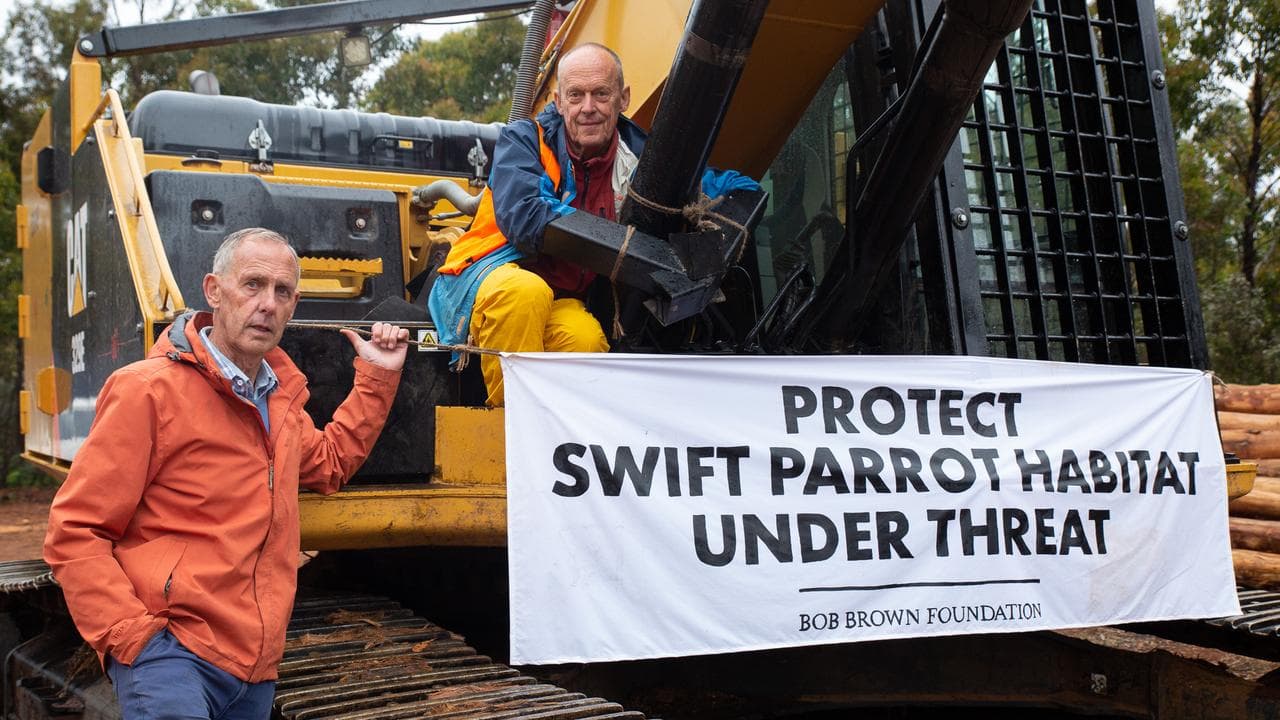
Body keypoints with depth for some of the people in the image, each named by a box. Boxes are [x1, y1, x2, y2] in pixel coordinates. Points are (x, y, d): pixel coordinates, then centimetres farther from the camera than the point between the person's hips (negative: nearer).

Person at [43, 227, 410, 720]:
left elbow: (329, 464, 32)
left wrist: (377, 378, 25)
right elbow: (73, 533, -10)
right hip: (172, 654, -7)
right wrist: (130, 635, -16)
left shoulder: (280, 397, 12)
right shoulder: (150, 390, -10)